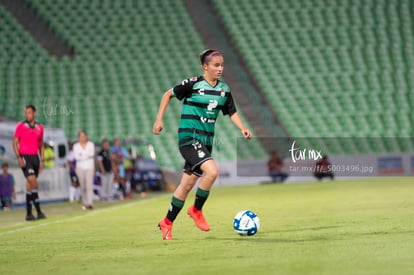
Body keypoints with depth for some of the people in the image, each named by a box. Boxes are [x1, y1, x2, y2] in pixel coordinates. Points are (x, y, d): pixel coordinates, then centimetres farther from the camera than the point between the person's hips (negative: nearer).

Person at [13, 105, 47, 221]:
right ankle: (38, 211, -16)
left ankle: (29, 213, 10)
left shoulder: (40, 127, 10)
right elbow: (15, 143, -2)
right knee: (33, 183, -17)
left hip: (35, 157, 4)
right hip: (24, 157, -4)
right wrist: (19, 157, -14)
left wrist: (42, 160, 11)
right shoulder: (21, 126, -2)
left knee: (30, 185, 7)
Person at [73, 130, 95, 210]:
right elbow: (76, 157, -4)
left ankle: (90, 203, -22)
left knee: (89, 185, -13)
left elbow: (92, 155, -6)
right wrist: (86, 156, -11)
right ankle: (85, 203, 6)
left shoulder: (91, 144, 7)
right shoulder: (76, 146, 6)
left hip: (89, 167, -1)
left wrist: (82, 156, -14)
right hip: (80, 167, 1)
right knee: (83, 187, 1)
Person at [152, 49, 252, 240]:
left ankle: (167, 223, 23)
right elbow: (168, 94, 2)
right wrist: (159, 119, -3)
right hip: (189, 138, -6)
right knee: (212, 171, -25)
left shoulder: (224, 89, 7)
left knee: (188, 184, 9)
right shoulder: (193, 84, -10)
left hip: (206, 141, 6)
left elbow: (232, 112, 14)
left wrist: (243, 129, -4)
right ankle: (196, 210, -4)